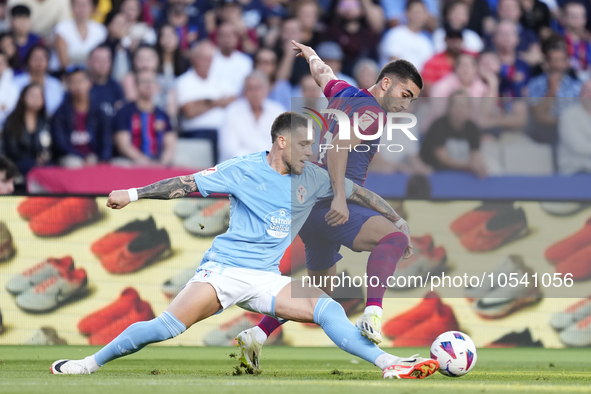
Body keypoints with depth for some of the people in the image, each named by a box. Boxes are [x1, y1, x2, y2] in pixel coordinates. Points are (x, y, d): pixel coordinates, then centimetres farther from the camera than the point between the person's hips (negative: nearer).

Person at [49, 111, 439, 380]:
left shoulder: (314, 178, 5)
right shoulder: (243, 170, -6)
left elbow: (359, 192, 15)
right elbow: (187, 184, -2)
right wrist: (134, 193, -4)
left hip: (267, 279, 4)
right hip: (223, 269, -3)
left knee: (328, 308, -19)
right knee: (167, 325, -21)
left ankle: (390, 364, -21)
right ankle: (91, 362, -8)